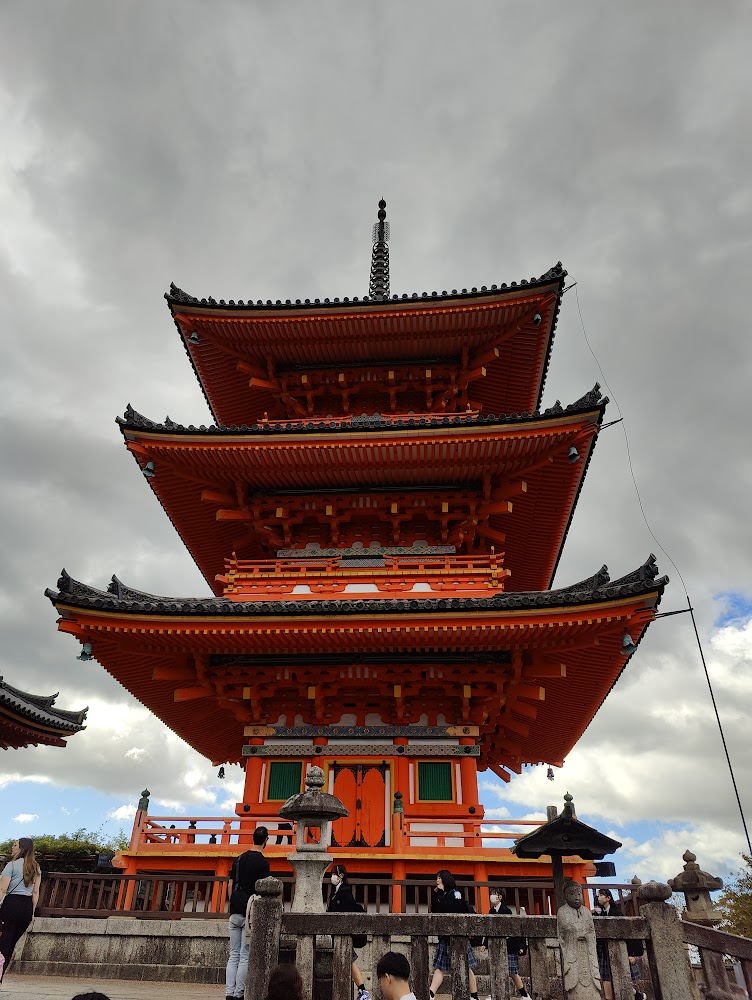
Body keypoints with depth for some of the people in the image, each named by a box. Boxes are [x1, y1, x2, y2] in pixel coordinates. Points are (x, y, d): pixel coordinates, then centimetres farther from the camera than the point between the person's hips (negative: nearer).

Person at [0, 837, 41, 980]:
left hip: (12, 904, -5)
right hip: (27, 907, 5)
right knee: (12, 943, 14)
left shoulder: (12, 865, -5)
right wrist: (32, 912, 16)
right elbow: (35, 892, 11)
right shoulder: (35, 868, 12)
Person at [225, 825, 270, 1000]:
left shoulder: (238, 859, 9)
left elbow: (230, 886, 13)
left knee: (233, 955, 12)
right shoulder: (262, 862, -10)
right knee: (245, 956, 1)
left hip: (235, 913, 6)